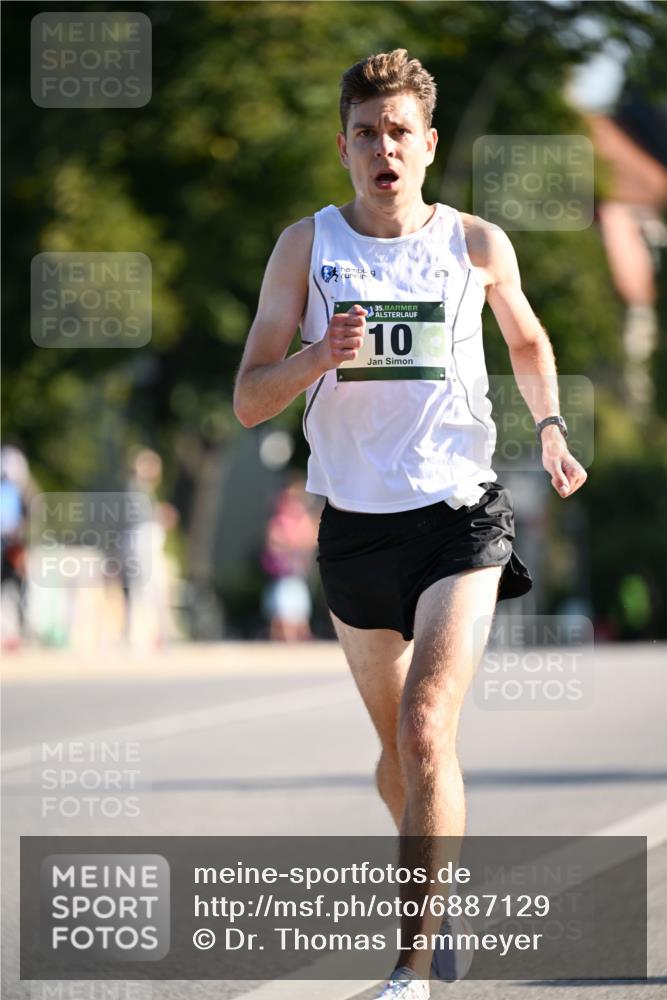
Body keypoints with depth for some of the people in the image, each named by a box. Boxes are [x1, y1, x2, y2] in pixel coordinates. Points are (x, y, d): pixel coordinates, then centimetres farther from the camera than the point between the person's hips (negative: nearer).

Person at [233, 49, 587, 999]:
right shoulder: (307, 246, 1)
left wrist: (551, 424, 7)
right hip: (355, 520, 2)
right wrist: (319, 357, -19)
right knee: (397, 746, 16)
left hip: (460, 513, -2)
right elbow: (248, 401, -1)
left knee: (426, 730, -19)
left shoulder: (476, 243, 1)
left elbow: (528, 339, 23)